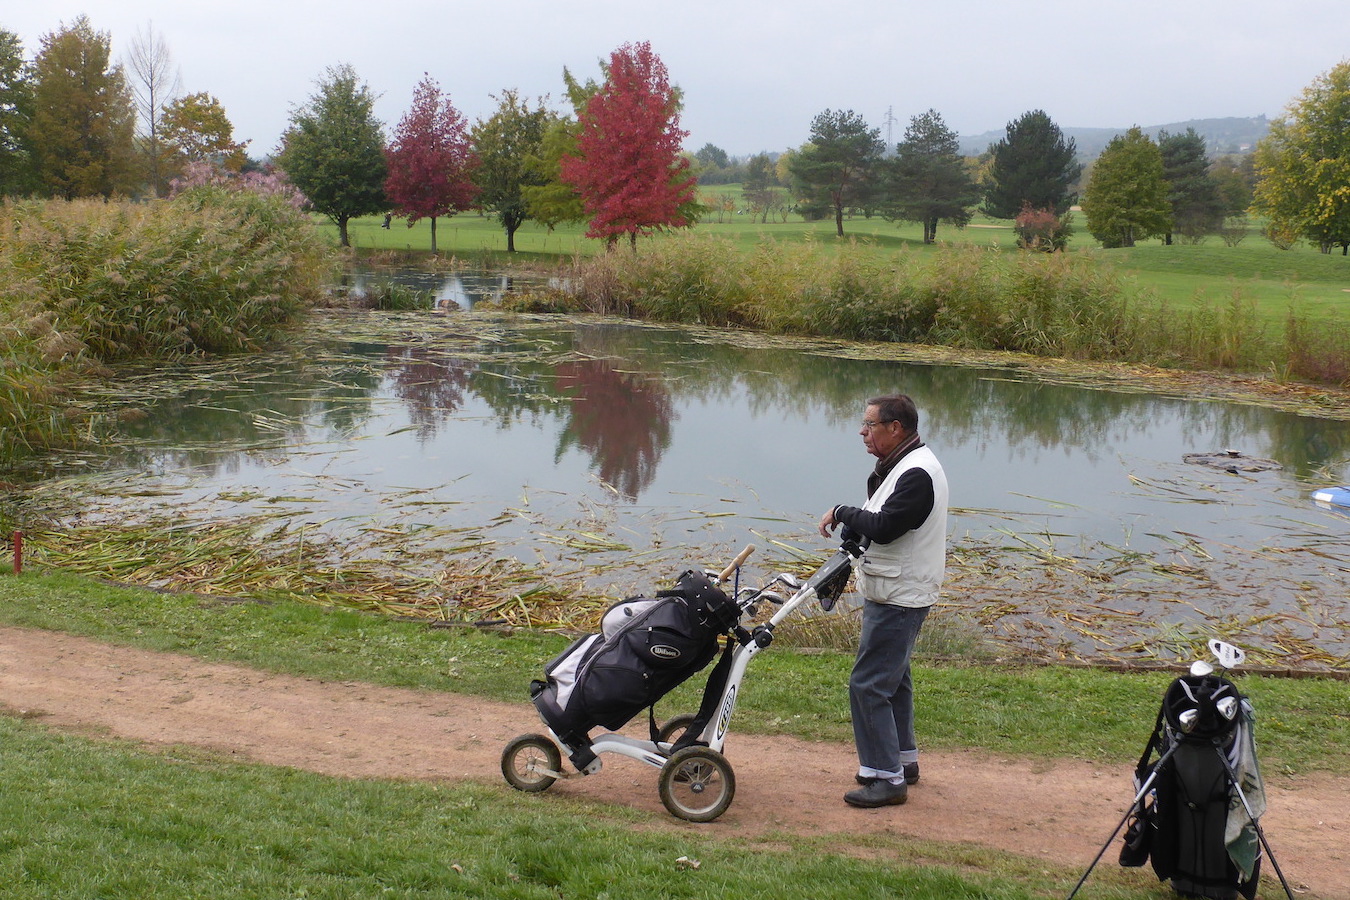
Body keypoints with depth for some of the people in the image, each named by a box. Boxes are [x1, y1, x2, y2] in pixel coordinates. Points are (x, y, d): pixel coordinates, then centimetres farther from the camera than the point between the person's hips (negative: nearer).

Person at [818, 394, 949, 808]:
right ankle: (903, 760, 34)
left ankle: (887, 778, -1)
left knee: (868, 684, -9)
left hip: (899, 599, -11)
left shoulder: (917, 473, -22)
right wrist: (851, 528, -5)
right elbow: (876, 520, 14)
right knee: (893, 678, 21)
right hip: (893, 593, 11)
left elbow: (884, 527, -29)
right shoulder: (898, 466, 12)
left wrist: (841, 513, -15)